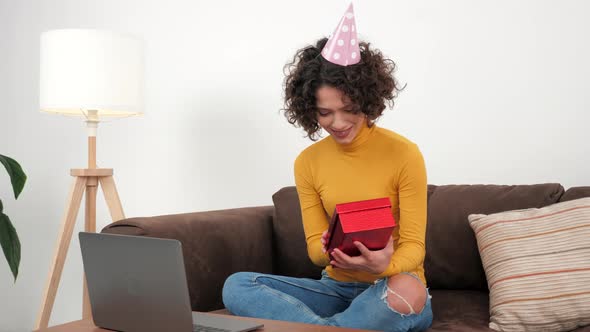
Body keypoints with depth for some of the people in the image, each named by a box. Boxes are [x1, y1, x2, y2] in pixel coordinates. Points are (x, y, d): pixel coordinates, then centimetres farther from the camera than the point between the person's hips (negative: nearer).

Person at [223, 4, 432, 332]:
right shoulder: (307, 162, 0)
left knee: (409, 292, -40)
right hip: (337, 287, 3)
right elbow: (315, 245, 1)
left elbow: (413, 246, -11)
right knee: (237, 285, -18)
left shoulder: (404, 154, -11)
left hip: (392, 288, -3)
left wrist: (385, 265, -34)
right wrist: (329, 251, -24)